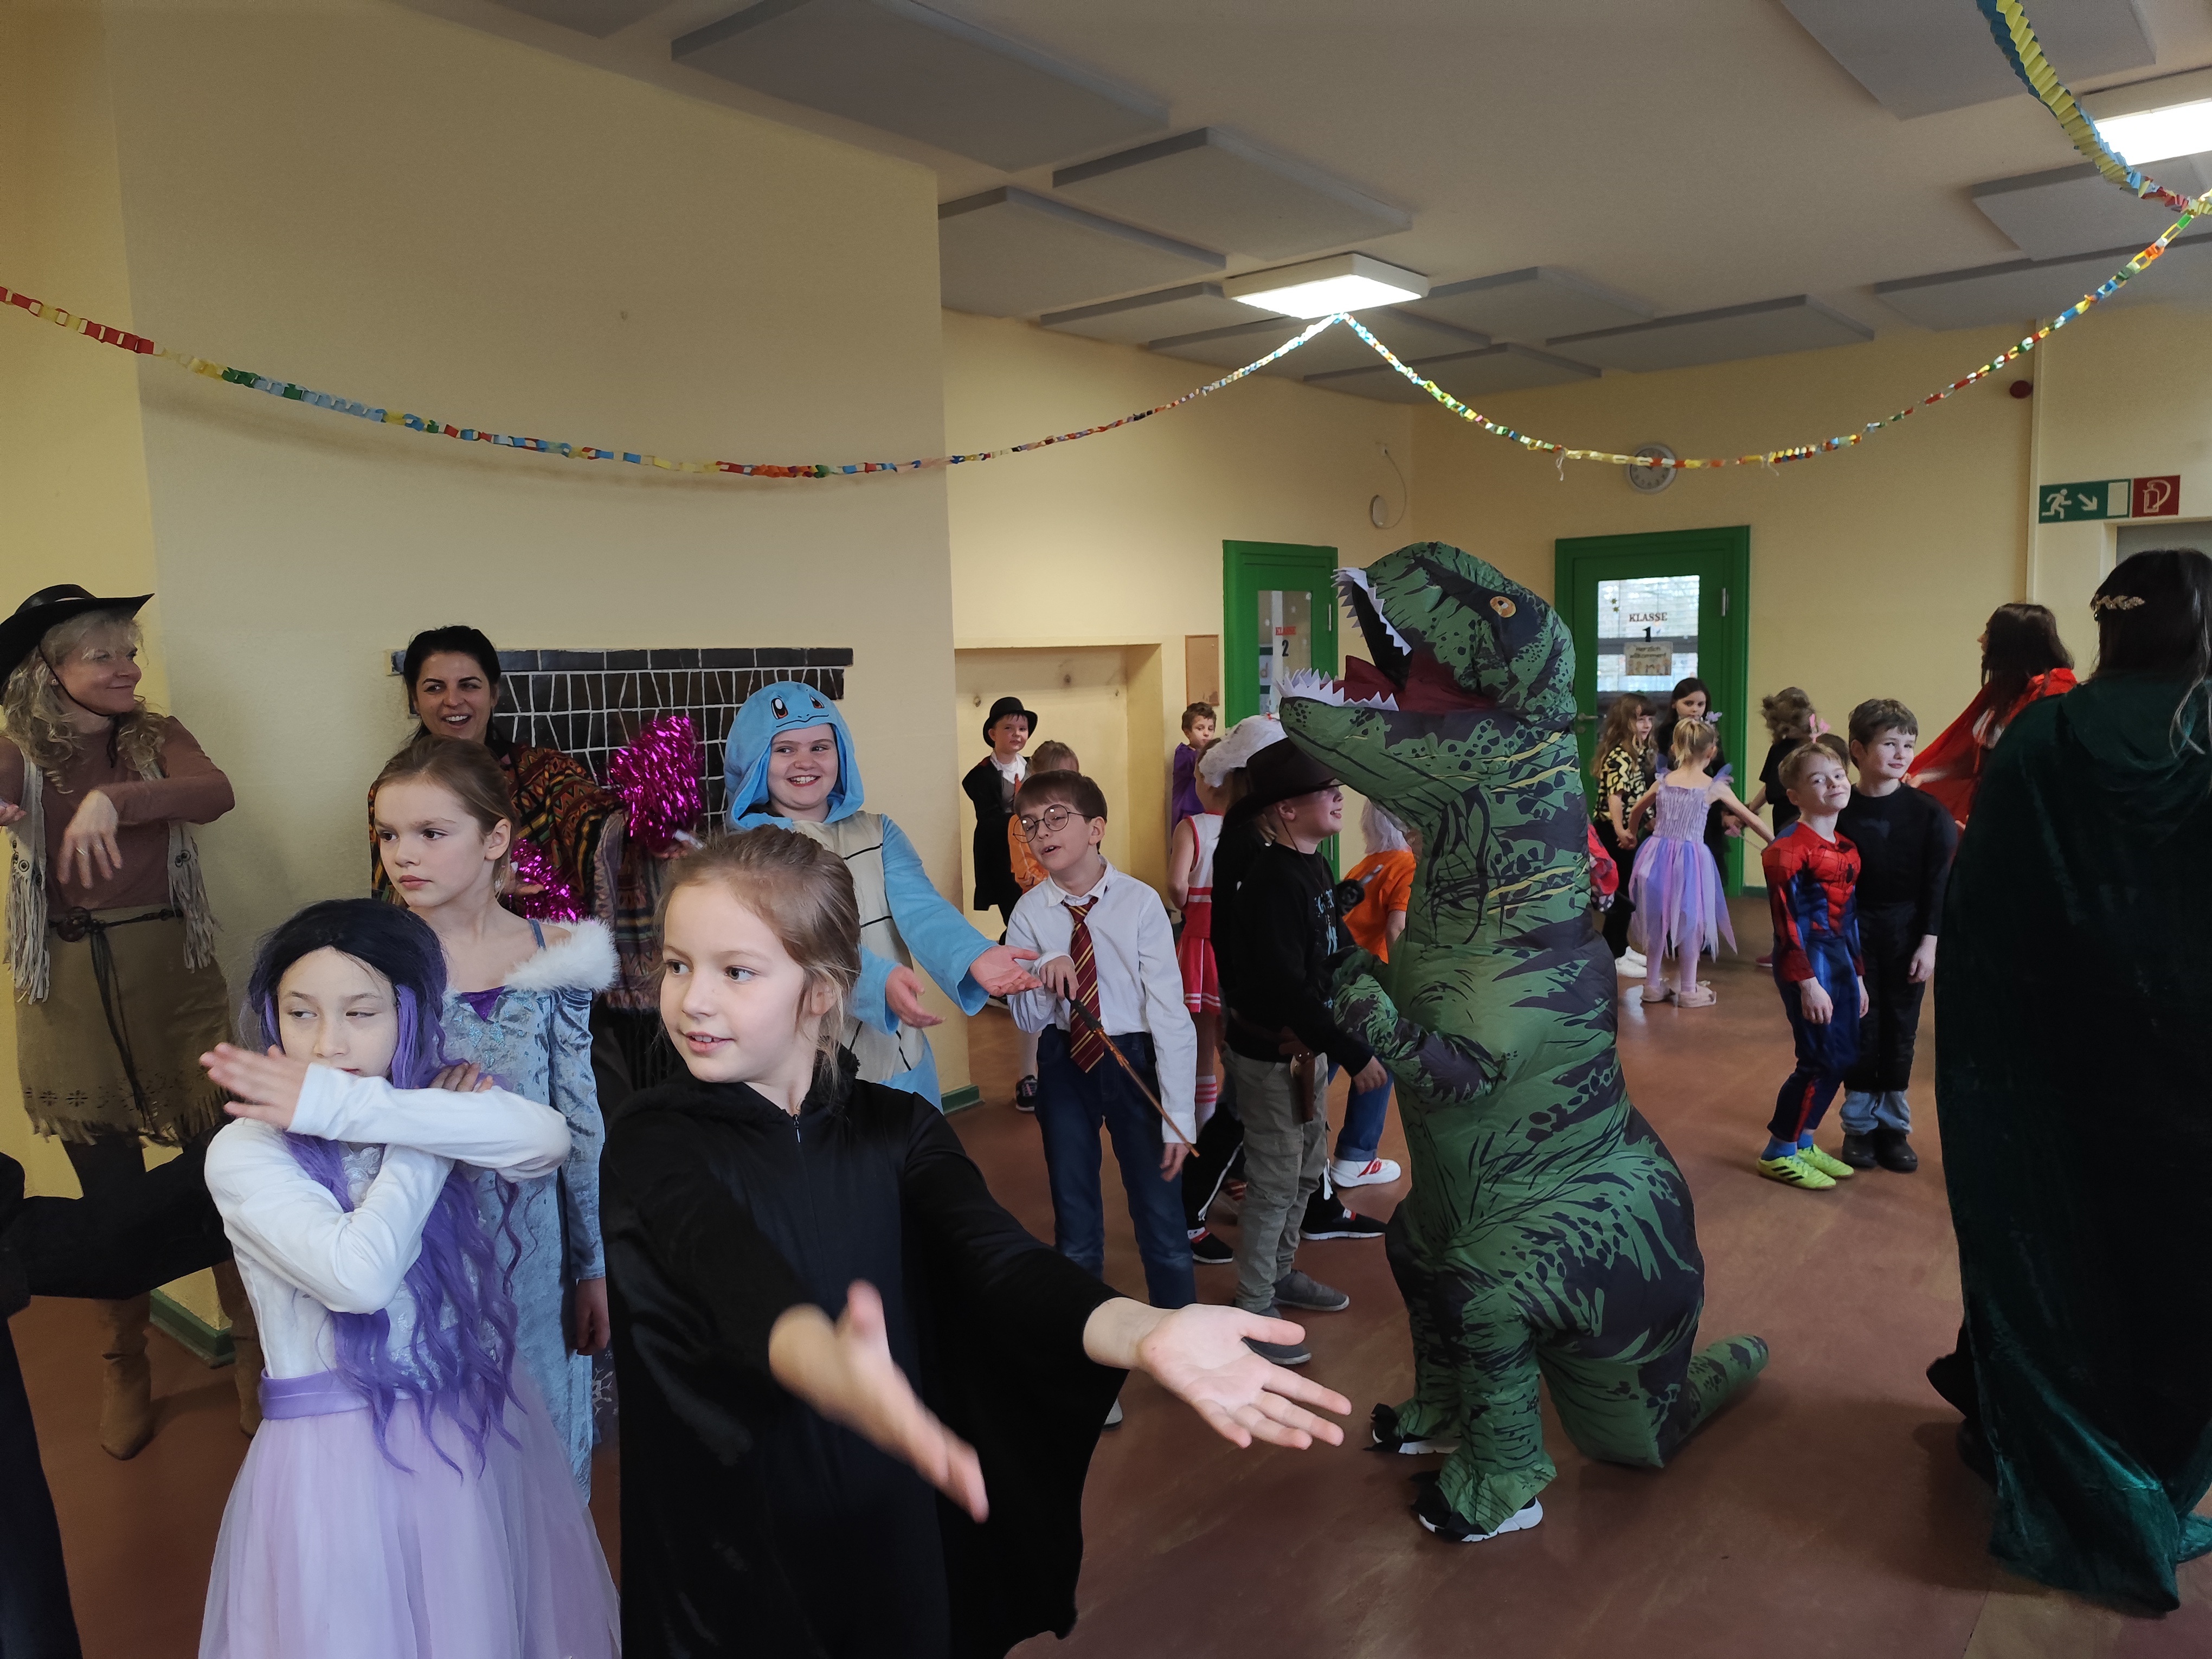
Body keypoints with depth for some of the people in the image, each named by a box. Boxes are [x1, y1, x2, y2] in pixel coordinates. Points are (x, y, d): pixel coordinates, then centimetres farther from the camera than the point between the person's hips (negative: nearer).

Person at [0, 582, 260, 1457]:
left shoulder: (157, 737, 2)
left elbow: (214, 792, -18)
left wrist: (115, 800, -35)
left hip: (174, 975, 0)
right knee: (110, 1188, 11)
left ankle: (251, 1349, 21)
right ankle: (125, 1367, 31)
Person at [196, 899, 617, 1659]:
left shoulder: (443, 1096, -3)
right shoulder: (244, 1152, -12)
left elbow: (547, 1141, -26)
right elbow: (361, 1274, -27)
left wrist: (344, 1105, -27)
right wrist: (432, 1127, -15)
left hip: (478, 1428, 3)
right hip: (336, 1452, -3)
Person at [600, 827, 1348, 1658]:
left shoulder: (898, 1129, -4)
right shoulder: (655, 1140, -13)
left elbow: (988, 1249, -21)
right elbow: (729, 1266, -33)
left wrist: (1139, 1331, -42)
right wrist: (823, 1363, -56)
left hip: (900, 1528, 2)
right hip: (724, 1551, -2)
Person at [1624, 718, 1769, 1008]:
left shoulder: (1663, 782, 5)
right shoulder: (1715, 787, -4)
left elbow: (1636, 811, 21)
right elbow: (1751, 820, 5)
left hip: (1657, 856, 3)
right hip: (1691, 858, -3)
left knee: (1656, 920, 14)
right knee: (1690, 923, 10)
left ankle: (1653, 985, 24)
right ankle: (1689, 990, 18)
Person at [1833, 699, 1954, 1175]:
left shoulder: (1927, 812, -5)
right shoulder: (1841, 811, -6)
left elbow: (1938, 883, -3)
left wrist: (1929, 943, -7)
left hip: (1908, 935, 1)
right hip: (1855, 934, 0)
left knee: (1900, 1031, 8)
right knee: (1860, 1029, 5)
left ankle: (1893, 1126, 21)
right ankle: (1859, 1125, 18)